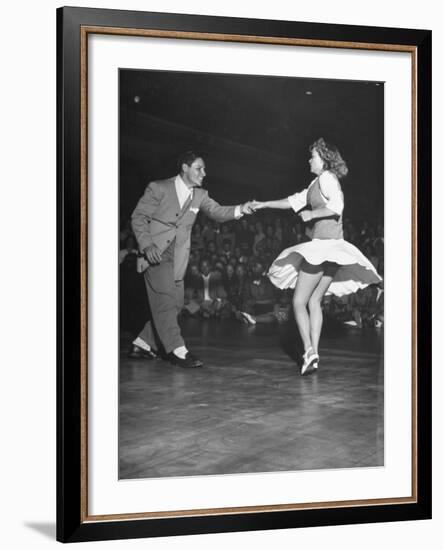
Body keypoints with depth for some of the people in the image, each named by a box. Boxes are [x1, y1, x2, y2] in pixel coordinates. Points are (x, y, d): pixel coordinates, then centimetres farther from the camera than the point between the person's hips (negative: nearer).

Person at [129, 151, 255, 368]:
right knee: (164, 298, -15)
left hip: (177, 256, 6)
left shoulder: (200, 195, 9)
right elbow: (138, 217, -5)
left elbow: (216, 211, -2)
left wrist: (239, 210, -21)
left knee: (174, 303, 6)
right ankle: (177, 350, -15)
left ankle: (142, 344, 18)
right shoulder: (159, 188, -6)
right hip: (155, 252, -6)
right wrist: (147, 245, -20)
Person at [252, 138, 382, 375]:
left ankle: (309, 352, -14)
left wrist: (311, 214, -14)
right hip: (331, 248, 9)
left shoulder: (326, 178, -8)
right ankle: (313, 355, 10)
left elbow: (337, 206, -23)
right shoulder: (317, 183, 20)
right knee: (314, 302, 11)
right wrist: (264, 204, 26)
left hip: (324, 243, -9)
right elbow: (295, 201, 26)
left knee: (299, 301, -6)